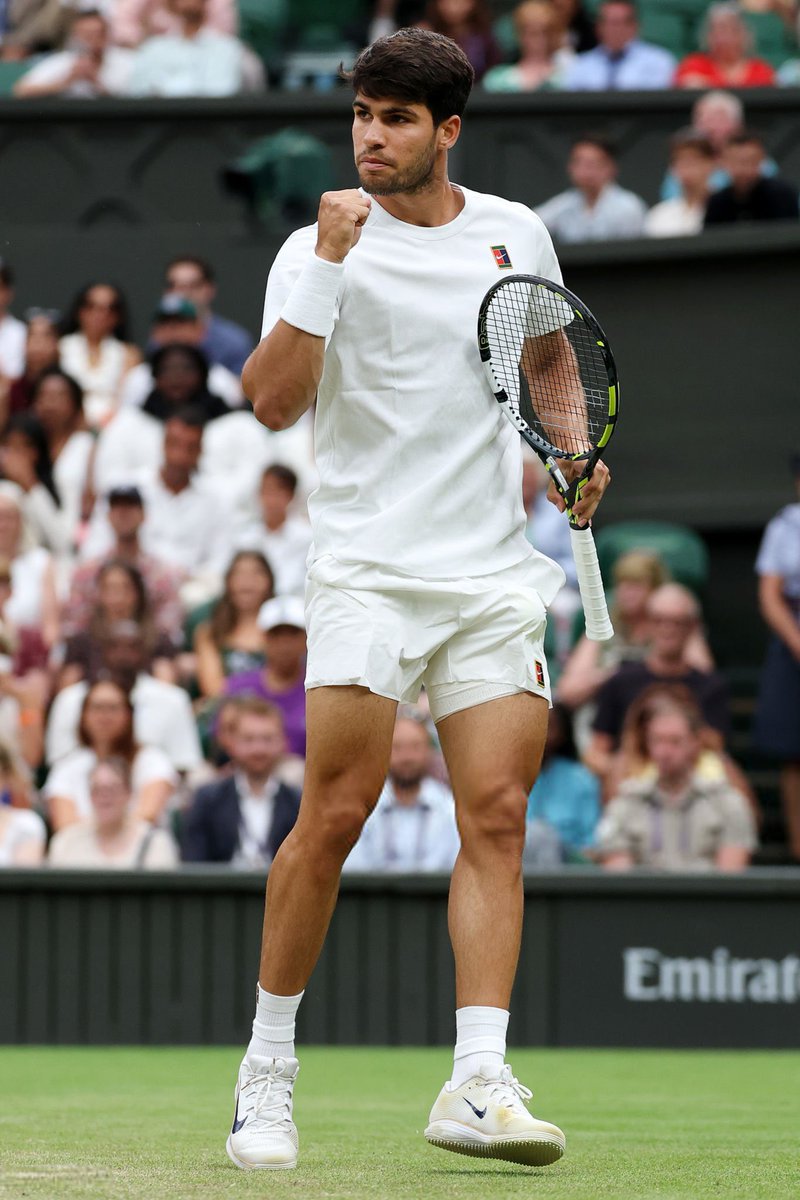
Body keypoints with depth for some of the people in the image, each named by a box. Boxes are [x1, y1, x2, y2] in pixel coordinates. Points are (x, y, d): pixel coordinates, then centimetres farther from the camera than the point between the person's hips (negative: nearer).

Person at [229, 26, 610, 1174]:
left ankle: (478, 1082, -10)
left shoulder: (517, 233, 10)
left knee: (497, 818, -6)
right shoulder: (320, 249, -1)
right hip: (370, 570, -3)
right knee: (335, 815, -8)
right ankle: (267, 1069, 6)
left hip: (498, 577, 4)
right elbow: (273, 400, -15)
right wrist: (330, 262, -21)